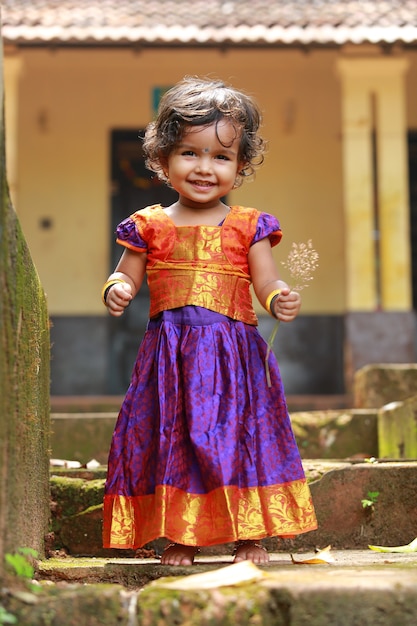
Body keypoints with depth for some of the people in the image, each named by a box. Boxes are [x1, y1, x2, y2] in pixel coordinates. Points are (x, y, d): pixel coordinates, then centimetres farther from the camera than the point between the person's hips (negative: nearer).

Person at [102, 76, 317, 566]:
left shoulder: (248, 227, 5)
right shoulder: (150, 226, 7)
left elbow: (267, 285, 1)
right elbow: (126, 277, 11)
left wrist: (282, 301, -21)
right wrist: (115, 291, -12)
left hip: (233, 354, -1)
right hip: (168, 355, 1)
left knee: (239, 435, -1)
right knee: (170, 438, 2)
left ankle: (250, 536, 11)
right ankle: (179, 538, 14)